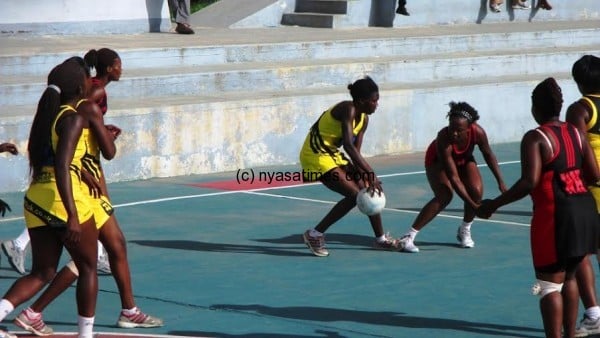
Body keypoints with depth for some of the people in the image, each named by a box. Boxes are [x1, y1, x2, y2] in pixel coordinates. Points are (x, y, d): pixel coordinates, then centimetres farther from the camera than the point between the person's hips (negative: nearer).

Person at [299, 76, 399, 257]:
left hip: (333, 155, 9)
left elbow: (355, 150, 5)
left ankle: (381, 238, 22)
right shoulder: (348, 110, -24)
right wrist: (370, 174, -38)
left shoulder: (364, 119, 4)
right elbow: (348, 145, -35)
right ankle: (314, 234, -7)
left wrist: (362, 173, -13)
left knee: (368, 190, 7)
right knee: (355, 194, -16)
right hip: (316, 155, -9)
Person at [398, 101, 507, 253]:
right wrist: (473, 204, -41)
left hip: (463, 160, 4)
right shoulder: (444, 139, -43)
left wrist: (500, 182, -7)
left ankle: (464, 231, 9)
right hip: (438, 160, -4)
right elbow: (453, 178, -39)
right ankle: (408, 237, -26)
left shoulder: (477, 132, -33)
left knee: (476, 191, -17)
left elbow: (488, 154, -10)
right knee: (444, 196, -26)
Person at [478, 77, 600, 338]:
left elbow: (529, 182, -20)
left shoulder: (535, 138, -11)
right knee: (569, 278, 22)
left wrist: (494, 205, -14)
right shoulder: (575, 133, 9)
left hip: (555, 216, -7)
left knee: (550, 285, -1)